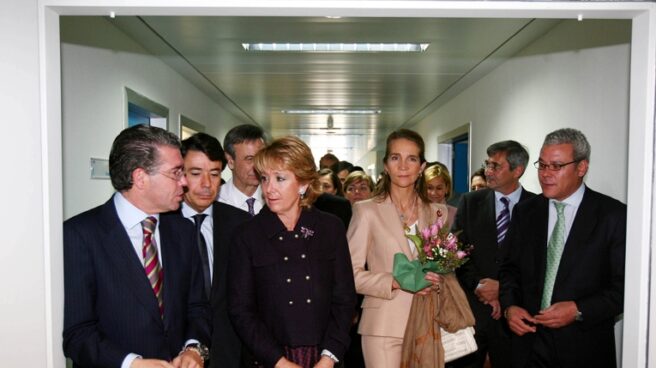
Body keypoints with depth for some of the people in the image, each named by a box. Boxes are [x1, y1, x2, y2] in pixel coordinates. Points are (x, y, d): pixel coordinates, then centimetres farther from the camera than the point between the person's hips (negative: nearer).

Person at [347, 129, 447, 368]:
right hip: (384, 327, -3)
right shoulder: (367, 210, -3)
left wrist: (438, 281, -4)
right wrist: (397, 281, -18)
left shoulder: (438, 212, 8)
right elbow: (352, 274, -6)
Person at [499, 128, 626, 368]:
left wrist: (578, 310, -17)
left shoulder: (614, 215, -7)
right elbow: (510, 267, 8)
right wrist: (509, 306, -7)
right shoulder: (525, 212, 3)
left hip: (585, 348, -2)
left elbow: (626, 284, -8)